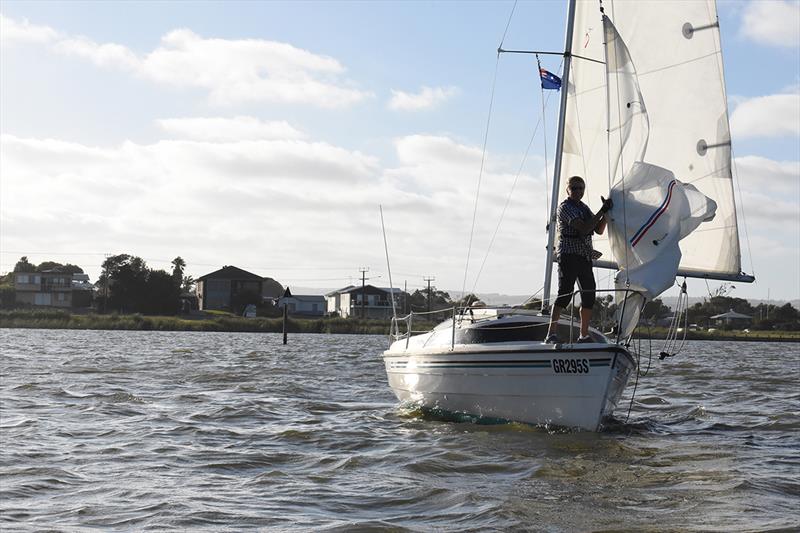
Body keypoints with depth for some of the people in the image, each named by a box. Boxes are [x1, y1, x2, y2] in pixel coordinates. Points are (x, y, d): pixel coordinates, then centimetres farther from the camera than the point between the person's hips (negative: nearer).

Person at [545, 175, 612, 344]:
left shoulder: (584, 208, 19)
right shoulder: (565, 207, -9)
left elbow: (599, 230, 17)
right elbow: (583, 228, -20)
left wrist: (606, 213, 2)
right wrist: (602, 211, -16)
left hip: (585, 257, 9)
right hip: (569, 255, -9)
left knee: (589, 295, 8)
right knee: (565, 293, -17)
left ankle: (584, 335, 16)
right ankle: (551, 334, -20)